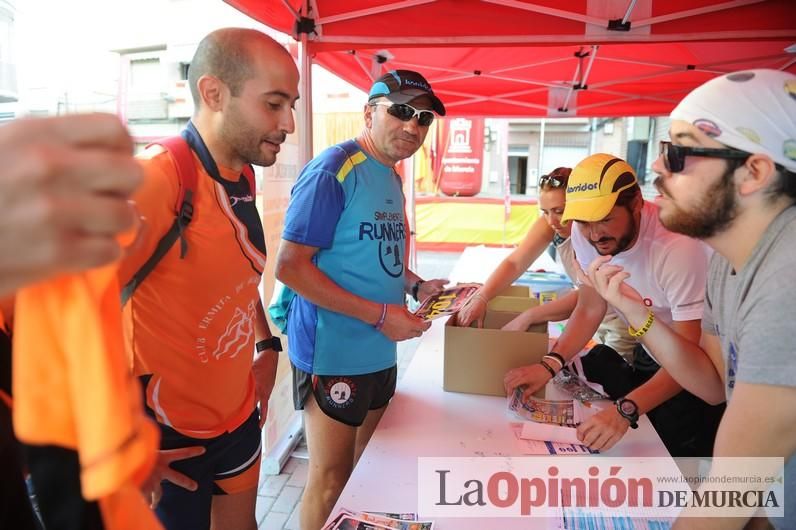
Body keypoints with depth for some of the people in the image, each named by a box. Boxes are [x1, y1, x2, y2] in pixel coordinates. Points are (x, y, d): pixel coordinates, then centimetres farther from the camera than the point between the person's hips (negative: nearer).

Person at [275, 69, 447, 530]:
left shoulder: (392, 177, 9)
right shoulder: (333, 169, -17)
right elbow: (290, 266, -21)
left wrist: (415, 286, 1)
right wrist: (380, 315, -22)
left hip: (380, 353, 8)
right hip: (334, 354, -8)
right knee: (332, 482, 8)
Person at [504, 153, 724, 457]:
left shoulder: (678, 246, -33)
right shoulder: (585, 234, -14)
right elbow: (590, 308, -5)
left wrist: (626, 410, -45)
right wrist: (550, 365, -19)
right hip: (649, 358, 5)